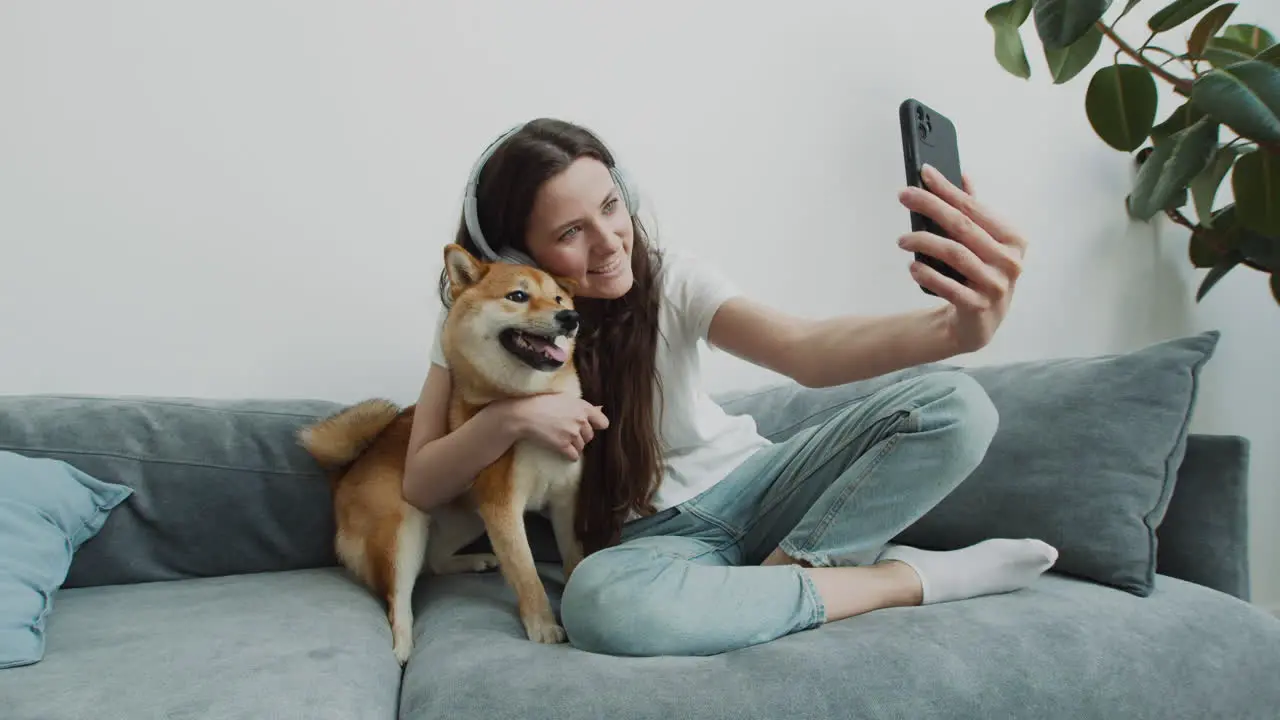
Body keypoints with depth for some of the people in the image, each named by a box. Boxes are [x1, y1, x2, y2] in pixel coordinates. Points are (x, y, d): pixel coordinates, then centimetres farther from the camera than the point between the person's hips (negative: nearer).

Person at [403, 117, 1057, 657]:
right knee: (598, 601, -41)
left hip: (750, 487, 1)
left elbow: (804, 352, -27)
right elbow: (421, 486, -5)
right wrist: (511, 416, -25)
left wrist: (953, 326, -47)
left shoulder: (670, 279, -10)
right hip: (649, 536, 0)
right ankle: (905, 579, -21)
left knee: (953, 408, -17)